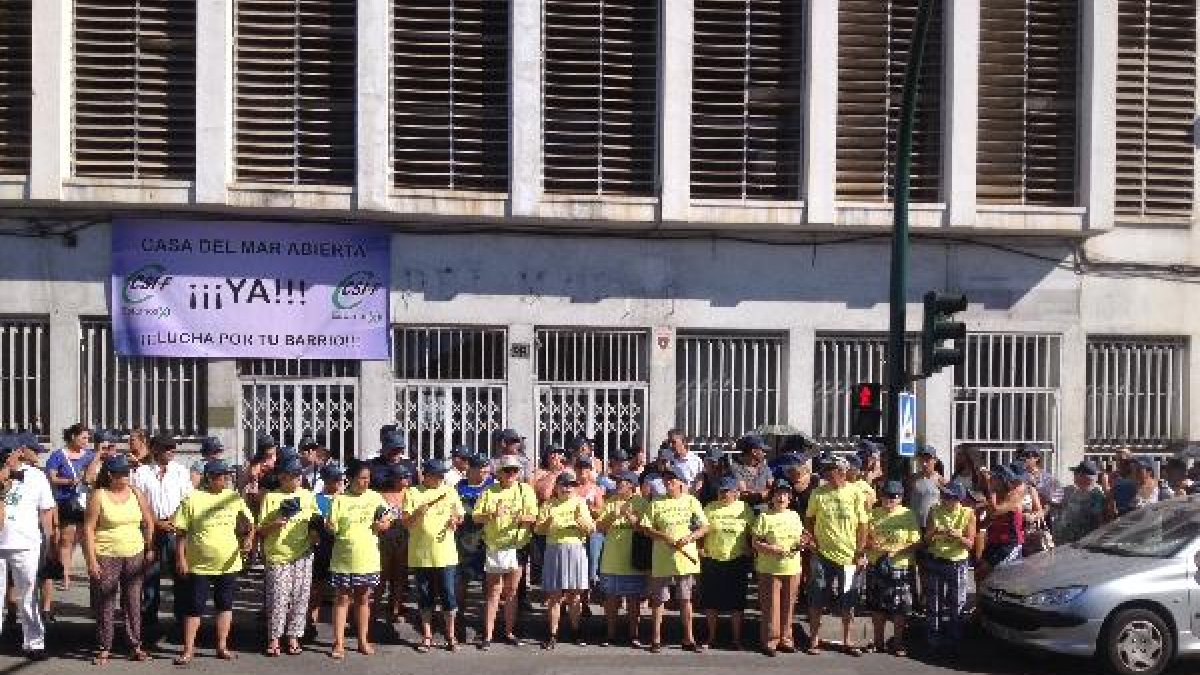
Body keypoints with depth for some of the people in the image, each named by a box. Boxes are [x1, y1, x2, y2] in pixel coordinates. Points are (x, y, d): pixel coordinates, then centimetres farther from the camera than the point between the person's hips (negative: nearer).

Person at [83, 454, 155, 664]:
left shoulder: (135, 493, 6)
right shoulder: (98, 496, -7)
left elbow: (148, 523, 14)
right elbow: (88, 528, -8)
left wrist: (149, 549, 9)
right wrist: (91, 560, -12)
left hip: (135, 555, 4)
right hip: (106, 556, -4)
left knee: (133, 602, 8)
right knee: (105, 604, 0)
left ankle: (135, 645, 16)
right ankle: (104, 648, 9)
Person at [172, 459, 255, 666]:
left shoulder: (234, 498, 3)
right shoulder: (192, 499, -7)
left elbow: (248, 524, 7)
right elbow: (181, 532, -4)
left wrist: (248, 538, -13)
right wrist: (181, 558, -8)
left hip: (228, 564, 3)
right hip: (199, 565, -3)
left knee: (225, 605, 11)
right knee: (194, 608, 2)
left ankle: (222, 646, 23)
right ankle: (188, 650, 11)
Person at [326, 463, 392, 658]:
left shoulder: (375, 497, 4)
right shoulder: (340, 499, -6)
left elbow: (387, 521, 12)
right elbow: (331, 526, -7)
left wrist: (383, 524, -10)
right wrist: (330, 525, -29)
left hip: (368, 560, 3)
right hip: (343, 560, -3)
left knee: (363, 599, 13)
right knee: (342, 600, 3)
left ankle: (363, 640, 24)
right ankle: (339, 643, 9)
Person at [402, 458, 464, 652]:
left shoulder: (449, 492, 6)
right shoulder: (414, 494, 0)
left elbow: (460, 518, 14)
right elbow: (406, 522, -5)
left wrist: (455, 519, -9)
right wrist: (421, 509, -21)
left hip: (445, 554, 1)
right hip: (420, 554, -1)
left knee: (448, 595, 1)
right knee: (425, 597, 9)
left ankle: (450, 635, 14)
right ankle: (427, 636, 20)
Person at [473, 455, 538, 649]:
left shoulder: (526, 490, 7)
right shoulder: (489, 492, 4)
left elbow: (534, 517, 3)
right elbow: (476, 517, 0)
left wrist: (525, 518, -20)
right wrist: (492, 515, -19)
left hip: (518, 547, 1)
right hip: (494, 547, -1)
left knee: (511, 592, 8)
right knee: (493, 593, 1)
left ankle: (509, 632, 18)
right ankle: (488, 636, 3)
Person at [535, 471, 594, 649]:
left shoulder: (580, 504, 10)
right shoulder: (549, 505, 9)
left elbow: (592, 529, 2)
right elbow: (538, 529, 3)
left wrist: (582, 521, -18)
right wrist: (547, 522, -17)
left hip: (576, 550, 1)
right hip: (554, 550, -1)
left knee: (574, 594, 4)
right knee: (554, 595, -1)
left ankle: (575, 632, 16)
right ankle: (552, 635, 3)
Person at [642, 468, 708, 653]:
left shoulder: (691, 501, 5)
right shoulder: (656, 503, 3)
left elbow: (704, 527, 3)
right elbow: (647, 528, 1)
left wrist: (689, 538, -14)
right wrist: (664, 537, -16)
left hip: (686, 558, 1)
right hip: (662, 559, 0)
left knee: (685, 599, 7)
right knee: (658, 600, 3)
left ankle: (688, 639, 16)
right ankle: (656, 640, 11)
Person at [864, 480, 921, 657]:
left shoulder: (908, 516, -1)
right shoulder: (874, 514, 8)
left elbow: (915, 543, -5)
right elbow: (865, 538, 14)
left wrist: (896, 550, -19)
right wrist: (870, 545, -9)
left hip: (900, 566, -3)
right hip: (876, 566, 3)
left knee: (900, 608, 1)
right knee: (877, 607, 9)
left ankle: (898, 643, 16)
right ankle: (878, 642, 22)